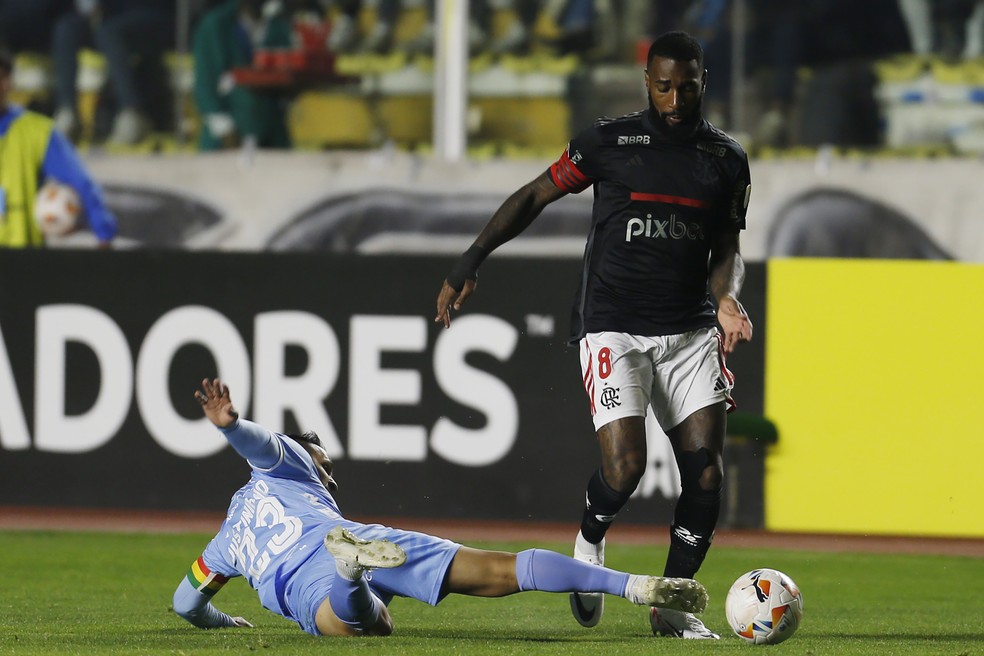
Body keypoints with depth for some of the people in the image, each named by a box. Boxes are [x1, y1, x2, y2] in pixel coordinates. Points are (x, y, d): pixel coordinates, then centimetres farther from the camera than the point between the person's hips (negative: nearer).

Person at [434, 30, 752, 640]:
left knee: (706, 469, -8)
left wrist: (728, 299, -7)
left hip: (691, 331, 3)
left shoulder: (727, 157, 9)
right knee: (624, 465, -19)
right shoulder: (610, 142, -1)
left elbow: (727, 249, 15)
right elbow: (534, 197, 6)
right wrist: (469, 264, 1)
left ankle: (672, 603, 8)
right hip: (614, 329, -3)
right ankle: (590, 542, 14)